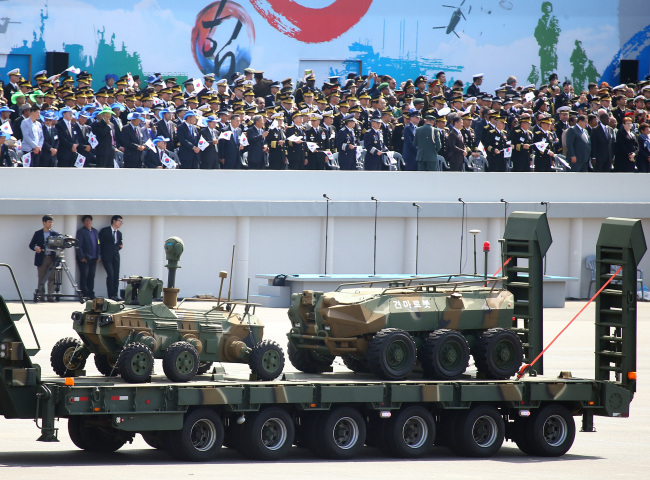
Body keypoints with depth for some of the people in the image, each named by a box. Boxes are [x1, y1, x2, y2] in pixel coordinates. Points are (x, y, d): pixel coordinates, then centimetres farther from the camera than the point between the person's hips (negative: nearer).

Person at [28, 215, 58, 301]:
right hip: (41, 259, -1)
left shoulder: (55, 234, 10)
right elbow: (31, 245, 5)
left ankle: (51, 296, -9)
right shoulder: (37, 234, 7)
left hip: (52, 259, 1)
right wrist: (35, 248, -16)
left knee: (51, 278, -6)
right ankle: (40, 295, 6)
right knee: (41, 278, 1)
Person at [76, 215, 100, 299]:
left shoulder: (95, 231, 16)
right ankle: (85, 295, -2)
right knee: (84, 276, -4)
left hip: (93, 258, 6)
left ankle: (91, 294, 11)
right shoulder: (81, 231, -2)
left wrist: (98, 256, 10)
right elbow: (79, 246, -7)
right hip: (84, 259, -6)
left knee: (91, 276, 7)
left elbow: (98, 244, 19)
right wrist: (81, 257, -14)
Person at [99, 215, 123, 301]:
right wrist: (100, 255, -4)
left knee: (116, 276, -1)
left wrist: (119, 247, 3)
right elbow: (99, 243, -1)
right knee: (110, 274, -16)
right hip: (107, 257, -6)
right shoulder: (105, 231, -1)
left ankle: (115, 295, 4)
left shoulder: (119, 233, 17)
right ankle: (111, 295, -11)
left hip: (115, 257, 6)